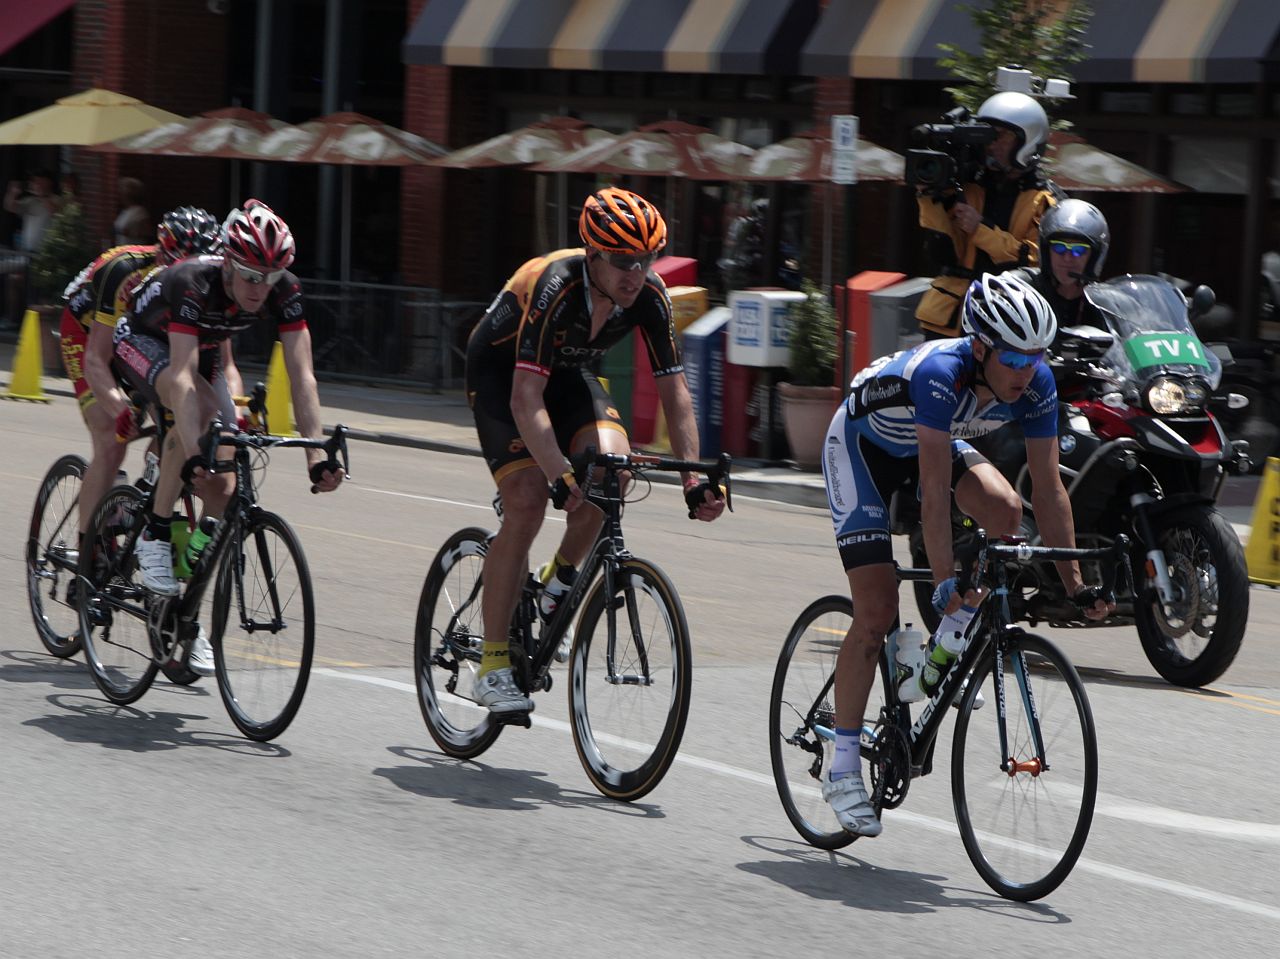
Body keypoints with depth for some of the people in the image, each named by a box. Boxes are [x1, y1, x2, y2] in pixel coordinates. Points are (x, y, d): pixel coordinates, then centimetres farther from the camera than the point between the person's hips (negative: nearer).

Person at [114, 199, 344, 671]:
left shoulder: (284, 292, -28)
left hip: (203, 349, 5)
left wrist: (316, 455, -42)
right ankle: (154, 535, -22)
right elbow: (183, 378, -47)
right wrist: (194, 457, -58)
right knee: (200, 406, -37)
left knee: (221, 490, -6)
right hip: (142, 343, -5)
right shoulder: (193, 284, -39)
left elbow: (301, 375, -31)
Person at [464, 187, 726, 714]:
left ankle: (560, 578, 3)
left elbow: (674, 391, -15)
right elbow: (526, 400, -41)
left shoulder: (648, 296, -21)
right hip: (500, 373, -5)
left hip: (567, 374, 5)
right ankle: (492, 663, -13)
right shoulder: (554, 287, -36)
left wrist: (694, 478, -24)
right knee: (527, 502, -22)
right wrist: (560, 478, -51)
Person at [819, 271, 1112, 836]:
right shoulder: (941, 373, -40)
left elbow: (1048, 487, -18)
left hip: (935, 442, 5)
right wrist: (944, 581, -49)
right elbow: (935, 487, -44)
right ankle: (842, 769, -2)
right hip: (863, 445, -5)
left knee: (1005, 510, -25)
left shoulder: (1036, 383, -23)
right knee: (876, 611, -12)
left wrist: (1073, 583, -22)